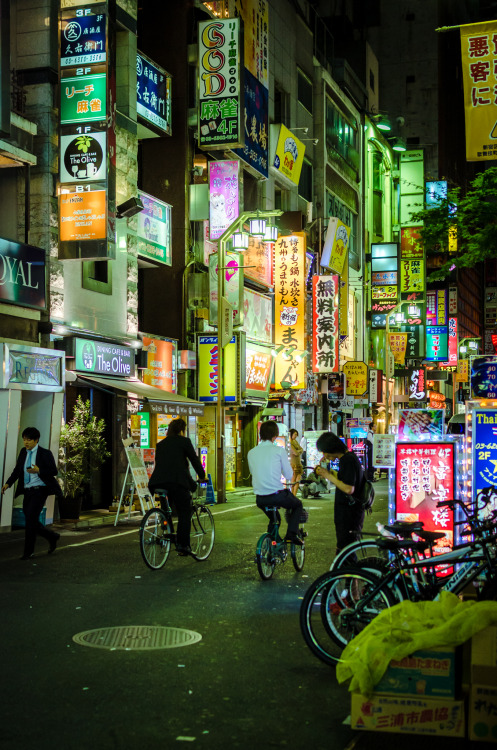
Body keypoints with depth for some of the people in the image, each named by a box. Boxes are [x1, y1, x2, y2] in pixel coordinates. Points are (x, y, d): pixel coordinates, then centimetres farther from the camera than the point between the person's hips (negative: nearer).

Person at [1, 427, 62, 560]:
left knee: (31, 518, -14)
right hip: (27, 491, 6)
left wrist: (39, 471, -22)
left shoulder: (45, 453, -6)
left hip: (40, 490, -6)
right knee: (30, 521, 8)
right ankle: (52, 537, 30)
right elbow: (17, 470, 12)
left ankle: (28, 551, -3)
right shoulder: (23, 452, 10)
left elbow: (54, 471, -7)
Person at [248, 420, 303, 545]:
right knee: (297, 505, 25)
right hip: (277, 495, -4)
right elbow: (289, 475, 0)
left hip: (260, 499, 4)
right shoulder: (279, 450, -6)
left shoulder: (251, 453, 5)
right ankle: (291, 534, 7)